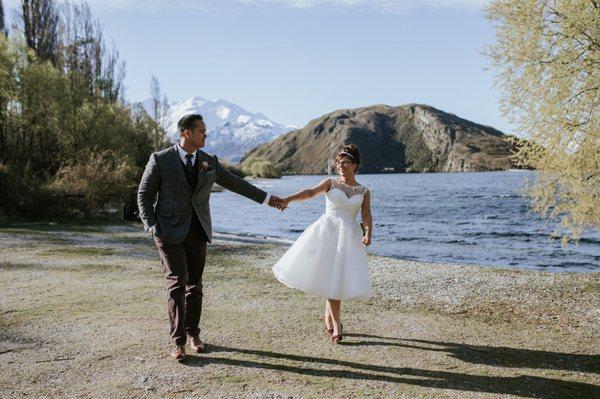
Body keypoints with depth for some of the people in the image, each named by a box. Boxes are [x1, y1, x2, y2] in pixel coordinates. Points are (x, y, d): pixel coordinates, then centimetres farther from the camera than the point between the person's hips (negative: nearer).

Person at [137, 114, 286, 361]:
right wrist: (151, 226, -9)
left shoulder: (209, 162, 8)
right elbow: (144, 194, 2)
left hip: (197, 232, 4)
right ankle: (178, 341, 0)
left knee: (195, 284, 8)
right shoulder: (160, 160, -3)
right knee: (177, 283, -9)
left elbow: (235, 183, 16)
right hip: (170, 231, -3)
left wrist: (267, 199, 18)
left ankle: (193, 333, 24)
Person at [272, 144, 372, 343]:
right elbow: (310, 192, -10)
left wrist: (368, 233, -19)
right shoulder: (330, 183, 5)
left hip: (349, 235, 1)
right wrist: (288, 199, -27)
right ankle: (336, 324, 6)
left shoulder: (364, 191, 8)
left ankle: (329, 317, 20)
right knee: (329, 276, -4)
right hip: (327, 231, -1)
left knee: (337, 277, -2)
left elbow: (367, 216, 1)